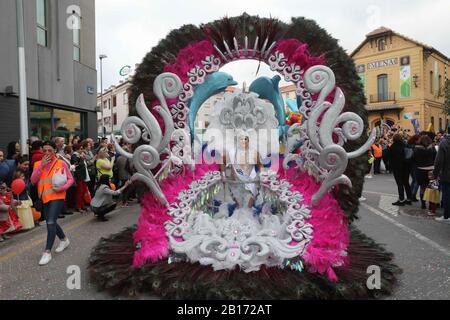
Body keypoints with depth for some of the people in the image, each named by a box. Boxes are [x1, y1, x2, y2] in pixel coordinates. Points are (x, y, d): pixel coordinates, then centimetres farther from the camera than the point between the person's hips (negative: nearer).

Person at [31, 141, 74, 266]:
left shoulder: (61, 163, -4)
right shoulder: (38, 164, 7)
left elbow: (70, 179, -2)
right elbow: (33, 180, -6)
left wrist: (62, 188, -19)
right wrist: (41, 165, -14)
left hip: (57, 196, -5)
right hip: (45, 197, 6)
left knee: (51, 222, -14)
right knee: (51, 222, 17)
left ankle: (47, 252, -7)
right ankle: (64, 240, 41)